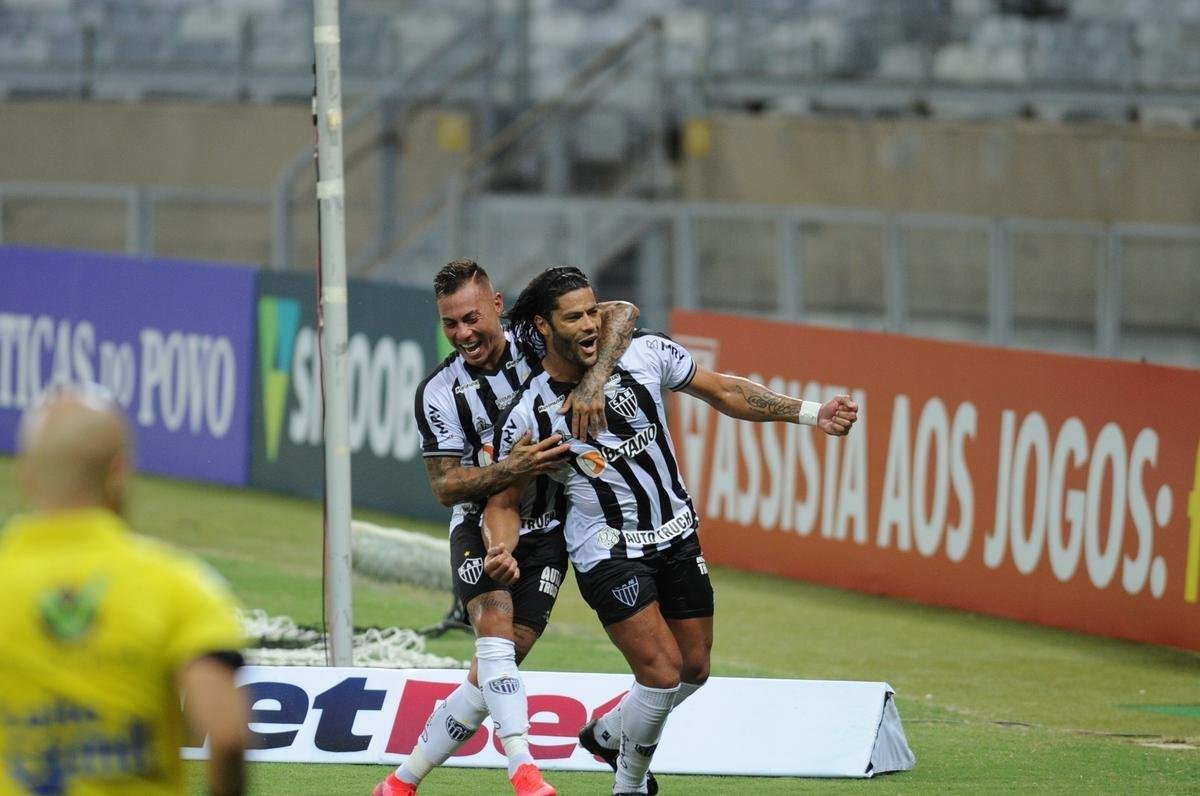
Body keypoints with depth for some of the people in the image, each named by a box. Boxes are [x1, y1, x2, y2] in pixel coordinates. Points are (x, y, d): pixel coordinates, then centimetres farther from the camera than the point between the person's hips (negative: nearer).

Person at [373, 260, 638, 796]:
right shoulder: (438, 395, -10)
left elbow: (620, 315, -18)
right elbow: (445, 486, -11)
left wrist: (591, 384, -34)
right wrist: (510, 471, -29)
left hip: (544, 534, 1)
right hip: (480, 528, -1)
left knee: (492, 675, -5)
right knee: (495, 627, -28)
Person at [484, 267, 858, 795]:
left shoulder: (645, 354, -10)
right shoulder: (530, 417, -17)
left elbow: (723, 392, 3)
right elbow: (504, 501, -6)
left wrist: (812, 414, -3)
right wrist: (502, 552, -27)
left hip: (677, 536, 5)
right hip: (608, 553, -5)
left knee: (693, 669, 12)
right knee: (663, 671, -16)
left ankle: (607, 734, 38)